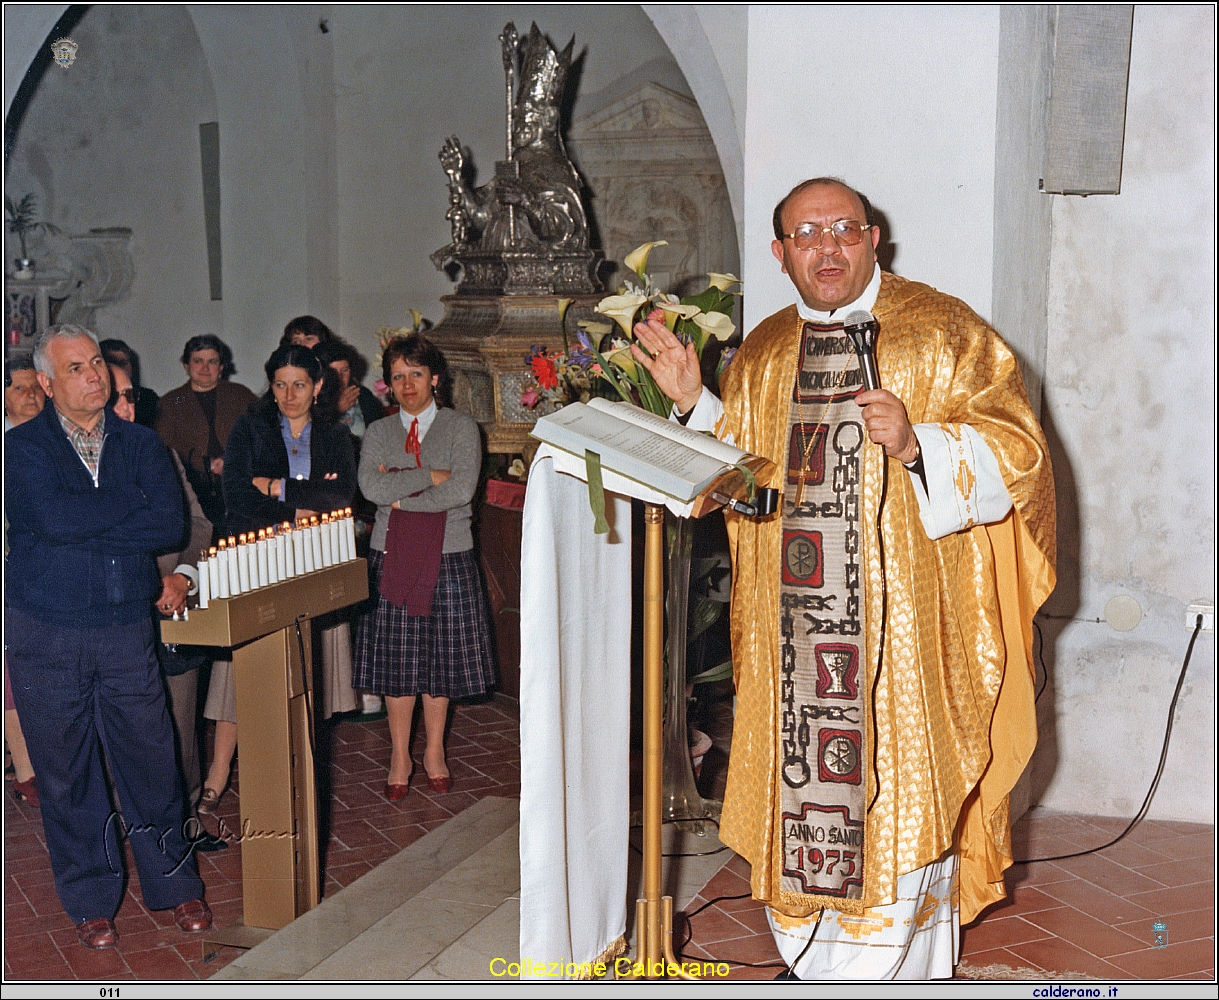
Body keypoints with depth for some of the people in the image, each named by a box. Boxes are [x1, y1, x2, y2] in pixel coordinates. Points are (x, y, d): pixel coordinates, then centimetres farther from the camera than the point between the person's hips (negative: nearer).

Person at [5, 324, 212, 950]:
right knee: (66, 771, 8)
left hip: (128, 628, 2)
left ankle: (175, 885, 24)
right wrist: (133, 504, -9)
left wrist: (86, 527, -13)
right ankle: (91, 902, 23)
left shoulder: (140, 444, 7)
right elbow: (53, 518, -19)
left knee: (151, 761, 6)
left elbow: (171, 526, -8)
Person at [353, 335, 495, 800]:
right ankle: (400, 757, 17)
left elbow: (461, 490, -13)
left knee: (440, 658, 5)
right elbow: (372, 488, -9)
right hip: (391, 556, 1)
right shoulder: (379, 432, 9)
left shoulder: (461, 427, 2)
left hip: (447, 556, -1)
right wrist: (431, 475, -12)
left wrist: (401, 497, -9)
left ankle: (435, 753, 21)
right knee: (396, 660, 3)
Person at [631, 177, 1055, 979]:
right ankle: (813, 959, 25)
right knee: (802, 798, 9)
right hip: (792, 629, 4)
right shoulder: (763, 355, 13)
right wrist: (692, 402, 6)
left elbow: (1018, 453, -7)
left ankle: (892, 965, 14)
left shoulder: (940, 332, -2)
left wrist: (915, 445, -23)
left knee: (893, 800, -1)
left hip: (906, 629, -4)